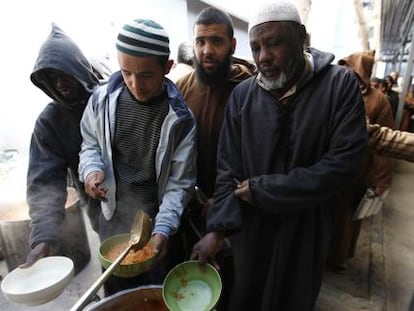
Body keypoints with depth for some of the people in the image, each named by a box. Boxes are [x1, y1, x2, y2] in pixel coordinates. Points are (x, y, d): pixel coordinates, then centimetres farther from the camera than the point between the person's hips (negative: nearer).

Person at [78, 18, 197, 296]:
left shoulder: (180, 118, -18)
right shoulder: (103, 99, -10)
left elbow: (180, 183, -15)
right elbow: (91, 144, 5)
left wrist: (163, 229, -25)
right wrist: (92, 169, -16)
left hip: (157, 223, -2)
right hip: (112, 222, 3)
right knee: (117, 296, 25)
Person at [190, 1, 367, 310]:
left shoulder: (341, 84, -9)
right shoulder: (242, 95, -3)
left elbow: (346, 160, -17)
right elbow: (228, 170, -5)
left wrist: (263, 190, -18)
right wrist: (217, 230, -14)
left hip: (306, 228, -1)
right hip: (251, 228, 2)